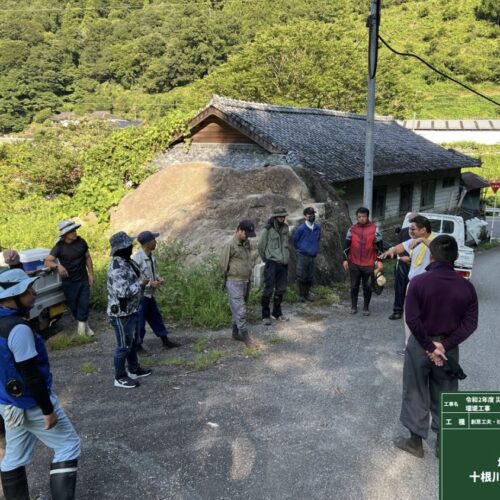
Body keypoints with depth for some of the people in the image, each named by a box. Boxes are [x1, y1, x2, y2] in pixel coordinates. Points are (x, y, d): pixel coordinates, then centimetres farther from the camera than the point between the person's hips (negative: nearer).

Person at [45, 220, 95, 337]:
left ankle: (82, 324, 17)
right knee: (73, 304, 10)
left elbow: (87, 257, 7)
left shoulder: (81, 241, -5)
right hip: (69, 282, -2)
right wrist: (58, 266, -41)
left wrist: (91, 274, 5)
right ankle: (84, 324, 29)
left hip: (83, 279, 2)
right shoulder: (59, 246, -15)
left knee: (84, 303, 2)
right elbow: (47, 262, -20)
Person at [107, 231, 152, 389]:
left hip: (132, 310, 10)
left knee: (133, 342, 22)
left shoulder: (127, 262, 5)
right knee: (124, 345, 4)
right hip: (121, 314, -10)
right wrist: (140, 283, -22)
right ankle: (120, 377, 19)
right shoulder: (117, 268, -27)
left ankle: (134, 370, 39)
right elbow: (123, 292, -33)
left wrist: (144, 281, 2)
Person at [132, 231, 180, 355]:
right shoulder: (136, 258, -22)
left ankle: (165, 341, 28)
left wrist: (158, 278, -2)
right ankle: (137, 346, 18)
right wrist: (150, 284, -23)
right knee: (139, 321, 3)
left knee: (156, 318, 17)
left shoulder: (151, 256, 5)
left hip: (149, 294, 9)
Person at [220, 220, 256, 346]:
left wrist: (249, 279, 14)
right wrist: (227, 279, 0)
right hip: (234, 282, -7)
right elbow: (223, 264, -10)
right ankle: (245, 336, 1)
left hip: (246, 282, 7)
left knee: (239, 309, 15)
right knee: (240, 311, -5)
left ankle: (236, 333, 26)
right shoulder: (230, 245, -15)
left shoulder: (247, 243, 8)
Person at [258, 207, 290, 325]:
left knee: (281, 289, 12)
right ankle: (265, 315, 8)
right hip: (272, 263, -5)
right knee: (268, 290, -4)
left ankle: (277, 313, 26)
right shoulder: (267, 229, -10)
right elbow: (261, 246, 0)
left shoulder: (285, 228, 6)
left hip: (283, 263, 6)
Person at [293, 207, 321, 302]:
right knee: (301, 276, 0)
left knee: (310, 277, 10)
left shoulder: (318, 228, 2)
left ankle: (307, 294, 22)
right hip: (303, 255, -4)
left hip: (313, 255, 4)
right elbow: (295, 240, 2)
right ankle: (301, 295, 10)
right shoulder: (301, 228, -12)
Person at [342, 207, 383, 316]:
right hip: (354, 264, 1)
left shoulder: (374, 229, -3)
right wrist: (345, 259, 2)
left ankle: (366, 308, 19)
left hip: (369, 264, -1)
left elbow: (379, 245, 1)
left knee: (367, 287, 7)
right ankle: (353, 306, 22)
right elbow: (346, 245, 6)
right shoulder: (352, 229, 2)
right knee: (354, 286, 9)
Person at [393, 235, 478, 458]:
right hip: (449, 348, 2)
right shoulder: (466, 286, -8)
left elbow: (412, 319, -20)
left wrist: (428, 346, -12)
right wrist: (445, 344, -11)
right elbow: (470, 323, -9)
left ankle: (415, 442, 27)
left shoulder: (418, 281, -16)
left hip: (420, 345, -2)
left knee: (416, 394, 14)